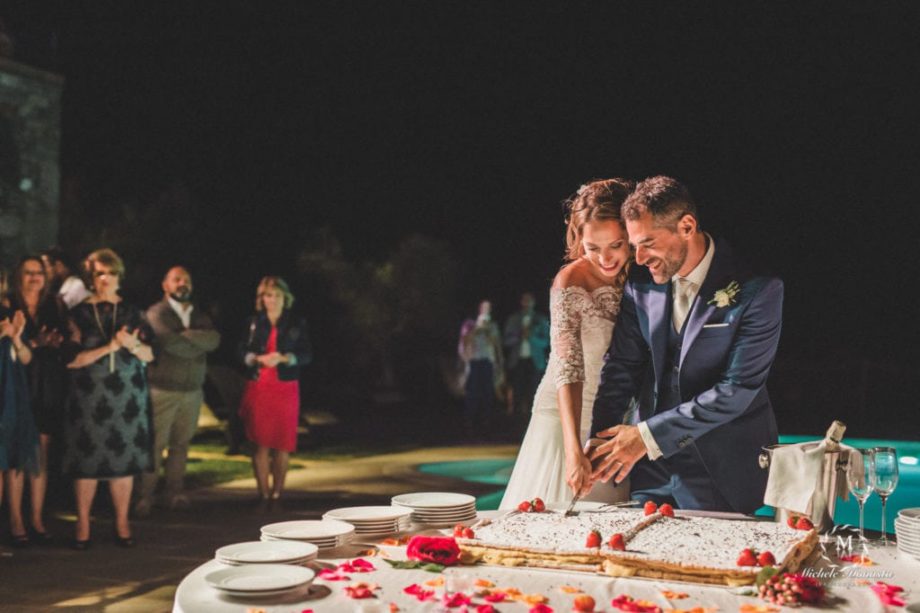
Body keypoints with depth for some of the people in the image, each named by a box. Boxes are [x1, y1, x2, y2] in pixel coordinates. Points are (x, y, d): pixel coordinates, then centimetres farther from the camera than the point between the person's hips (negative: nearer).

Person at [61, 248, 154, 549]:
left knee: (125, 459, 2)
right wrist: (108, 348, -15)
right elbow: (71, 358, -5)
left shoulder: (132, 313, 9)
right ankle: (83, 526, 9)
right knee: (87, 460, -2)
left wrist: (132, 344, -14)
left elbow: (149, 355, 7)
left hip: (128, 397, 2)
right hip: (89, 397, -1)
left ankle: (122, 524, 12)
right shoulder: (79, 313, 3)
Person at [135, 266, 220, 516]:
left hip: (193, 391, 5)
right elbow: (171, 342, -19)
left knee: (181, 444, 8)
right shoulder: (156, 313, -3)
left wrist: (185, 335, -15)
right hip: (163, 390, -5)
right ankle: (145, 496, 1)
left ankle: (175, 493, 15)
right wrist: (198, 345, -5)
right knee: (155, 444, -5)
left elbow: (214, 339, -5)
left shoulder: (199, 316, 15)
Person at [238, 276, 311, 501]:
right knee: (260, 443, -1)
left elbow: (307, 355, 0)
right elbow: (243, 353, 6)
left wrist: (283, 358, -16)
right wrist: (258, 358, -14)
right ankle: (263, 494, 6)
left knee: (282, 445, 0)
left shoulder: (297, 324, 5)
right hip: (258, 388, 1)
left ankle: (277, 493, 9)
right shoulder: (253, 323, 8)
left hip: (286, 389, -1)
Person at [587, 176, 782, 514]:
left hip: (721, 470, -4)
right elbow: (622, 366, 6)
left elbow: (738, 388, -19)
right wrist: (600, 440, -9)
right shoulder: (641, 283, 0)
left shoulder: (756, 288, -16)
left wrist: (649, 435, -21)